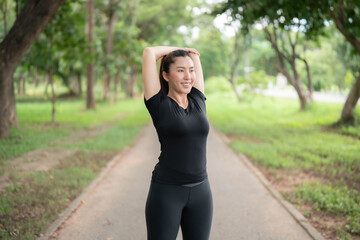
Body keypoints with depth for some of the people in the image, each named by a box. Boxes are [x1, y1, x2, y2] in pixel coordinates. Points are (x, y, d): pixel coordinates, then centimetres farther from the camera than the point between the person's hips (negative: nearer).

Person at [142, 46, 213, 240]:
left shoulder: (198, 100, 7)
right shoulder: (159, 105, -6)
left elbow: (194, 56, 15)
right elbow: (149, 52, -8)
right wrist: (178, 50, 6)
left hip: (200, 190, 5)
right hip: (166, 190, -5)